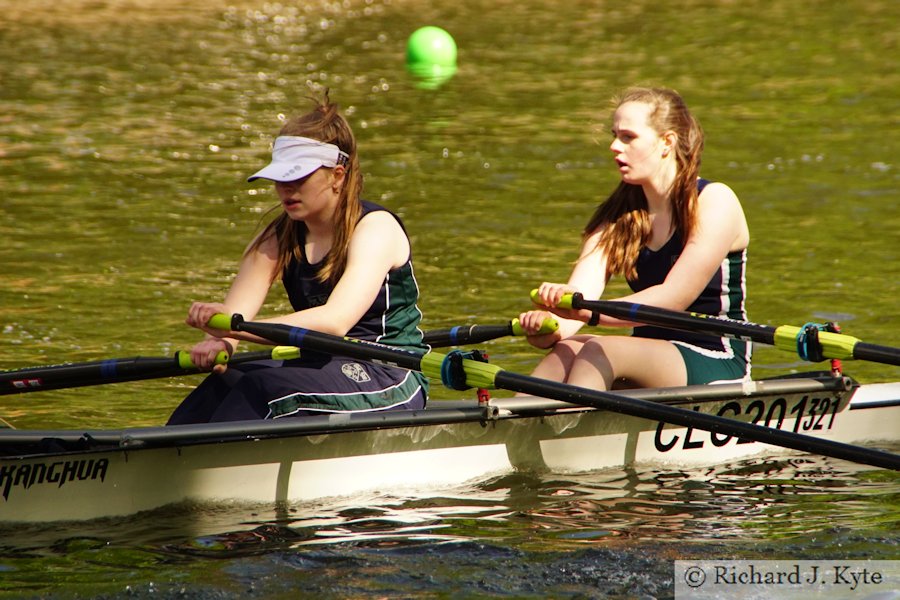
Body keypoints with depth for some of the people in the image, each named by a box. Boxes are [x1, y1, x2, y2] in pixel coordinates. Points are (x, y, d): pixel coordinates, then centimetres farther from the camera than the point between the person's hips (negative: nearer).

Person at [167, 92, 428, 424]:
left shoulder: (375, 227, -12)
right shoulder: (279, 237, 7)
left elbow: (335, 321, -28)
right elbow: (235, 310, -6)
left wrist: (235, 327, -38)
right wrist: (218, 342, -32)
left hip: (389, 378, -6)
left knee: (264, 385, -31)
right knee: (225, 382, -23)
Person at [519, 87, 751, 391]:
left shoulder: (714, 202, -9)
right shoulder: (618, 214, 8)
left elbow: (673, 298, -21)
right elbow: (579, 292, -8)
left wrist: (588, 312, -35)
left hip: (717, 367, -5)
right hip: (649, 359, 5)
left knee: (601, 351, -31)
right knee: (568, 349, -26)